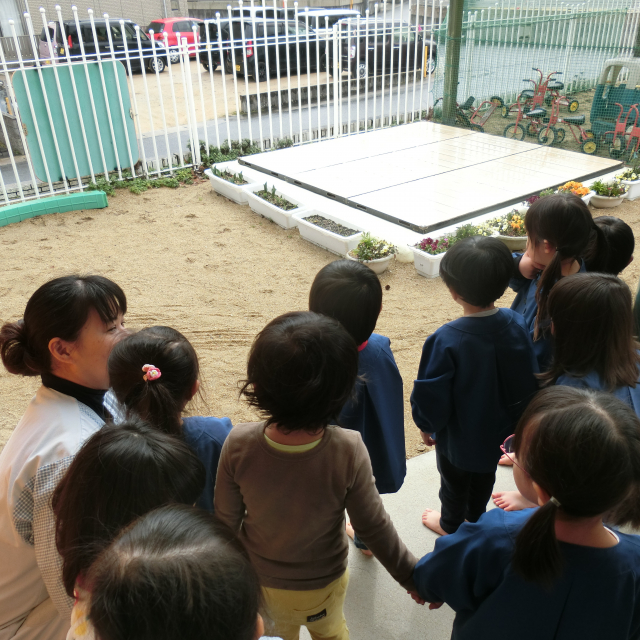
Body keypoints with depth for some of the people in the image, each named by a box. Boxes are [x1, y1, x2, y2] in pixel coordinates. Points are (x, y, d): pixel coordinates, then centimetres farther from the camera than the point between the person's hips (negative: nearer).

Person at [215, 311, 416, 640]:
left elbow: (227, 519, -15)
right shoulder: (349, 451, -35)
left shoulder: (238, 444, -32)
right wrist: (410, 576, -2)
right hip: (323, 583, -1)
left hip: (259, 577, 1)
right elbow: (373, 527, -21)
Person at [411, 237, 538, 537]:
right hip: (499, 430, 4)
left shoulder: (445, 341, -37)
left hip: (458, 436, -4)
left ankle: (451, 525, 51)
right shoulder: (517, 325, -22)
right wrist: (513, 416, 11)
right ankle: (476, 517, 57)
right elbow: (529, 382, -7)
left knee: (454, 481, 25)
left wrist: (426, 425, -3)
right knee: (485, 477, 31)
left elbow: (430, 399, -24)